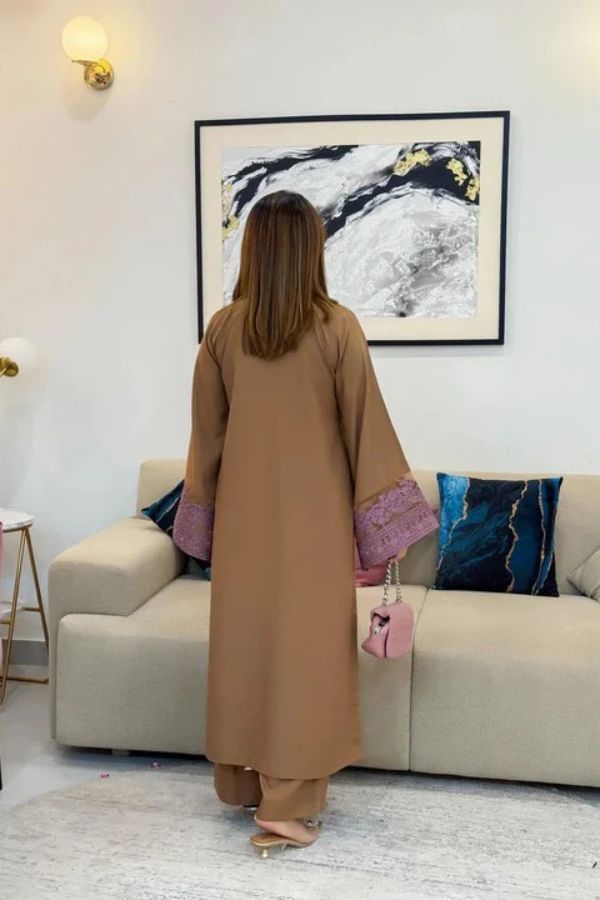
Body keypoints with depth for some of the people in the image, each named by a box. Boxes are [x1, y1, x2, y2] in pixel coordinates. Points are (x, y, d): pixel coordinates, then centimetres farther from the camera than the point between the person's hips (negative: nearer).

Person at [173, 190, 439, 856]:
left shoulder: (222, 330, -2)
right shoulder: (337, 327, -11)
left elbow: (207, 434, 3)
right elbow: (366, 426, -9)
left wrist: (204, 518, 14)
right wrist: (387, 522, -3)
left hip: (243, 515, 3)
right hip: (314, 515, -3)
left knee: (245, 637, 14)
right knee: (304, 643, 3)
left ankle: (241, 780, 28)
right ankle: (286, 803, 6)